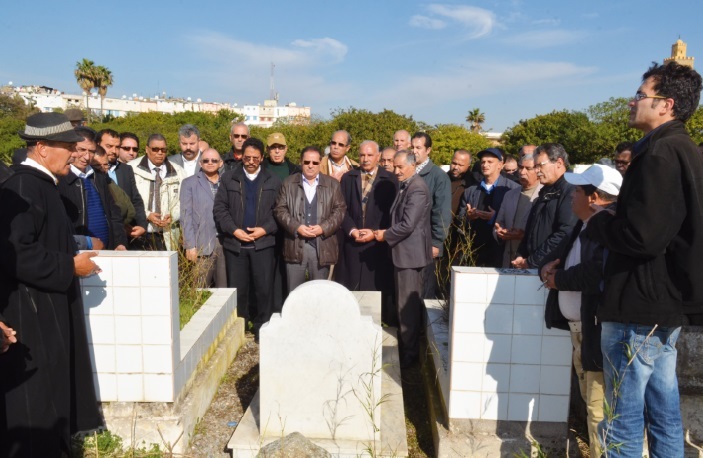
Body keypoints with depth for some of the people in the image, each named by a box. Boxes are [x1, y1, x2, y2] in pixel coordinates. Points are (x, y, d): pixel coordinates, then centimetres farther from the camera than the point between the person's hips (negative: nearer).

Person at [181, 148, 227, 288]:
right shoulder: (189, 183, 7)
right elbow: (186, 215, 1)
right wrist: (190, 245, -7)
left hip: (226, 243, 3)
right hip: (203, 245, -2)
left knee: (224, 289, 6)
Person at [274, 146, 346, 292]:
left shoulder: (332, 184, 8)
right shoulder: (288, 183, 8)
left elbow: (340, 210, 2)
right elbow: (280, 210, 2)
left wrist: (323, 228, -12)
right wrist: (296, 227, -12)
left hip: (322, 246, 0)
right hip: (295, 246, 0)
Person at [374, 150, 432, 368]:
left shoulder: (417, 189, -18)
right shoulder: (406, 186, 14)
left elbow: (407, 225, -23)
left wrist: (385, 235, -10)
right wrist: (386, 233, 5)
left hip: (410, 254, -10)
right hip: (404, 252, 10)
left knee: (408, 305, -1)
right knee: (406, 303, 18)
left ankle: (408, 354, 11)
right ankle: (408, 347, 30)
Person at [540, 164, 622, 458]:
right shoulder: (586, 224, 15)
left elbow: (599, 271, -33)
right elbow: (560, 254, 21)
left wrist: (560, 279, -16)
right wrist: (547, 266, -3)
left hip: (600, 332, -10)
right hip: (579, 328, 11)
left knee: (600, 410, -3)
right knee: (591, 403, 22)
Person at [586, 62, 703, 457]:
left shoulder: (661, 152, -18)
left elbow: (640, 235, -26)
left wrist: (594, 220, -9)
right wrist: (610, 216, 8)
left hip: (640, 307, -10)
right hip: (666, 303, 10)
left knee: (624, 416, 2)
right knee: (663, 408, 19)